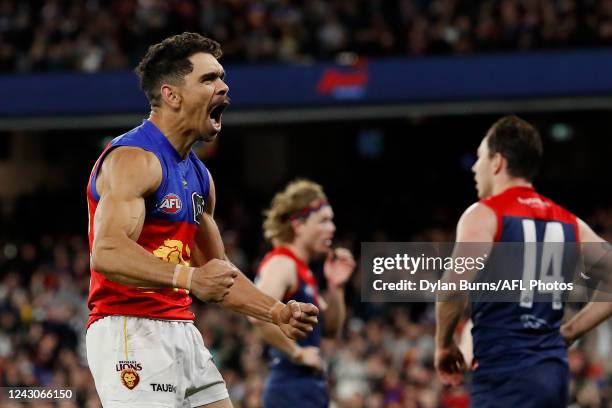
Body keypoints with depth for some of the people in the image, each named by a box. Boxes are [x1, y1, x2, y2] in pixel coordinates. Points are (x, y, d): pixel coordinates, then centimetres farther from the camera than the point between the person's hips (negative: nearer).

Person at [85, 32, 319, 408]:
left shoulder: (198, 175, 18)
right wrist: (188, 277, -39)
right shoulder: (133, 158, -12)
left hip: (182, 333, 10)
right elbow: (107, 253, -28)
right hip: (130, 331, -10)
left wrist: (276, 313, 15)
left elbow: (218, 274, 27)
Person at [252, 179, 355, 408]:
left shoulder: (301, 269, 17)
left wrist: (336, 286, 10)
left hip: (309, 389, 10)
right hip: (292, 388, -10)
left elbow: (331, 329, 25)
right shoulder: (281, 263, -11)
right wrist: (297, 353, -21)